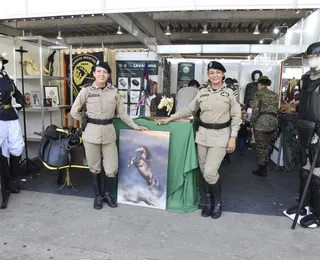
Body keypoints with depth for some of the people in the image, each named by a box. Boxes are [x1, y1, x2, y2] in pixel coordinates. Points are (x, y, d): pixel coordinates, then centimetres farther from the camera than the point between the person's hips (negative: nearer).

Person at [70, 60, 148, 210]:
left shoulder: (114, 91, 4)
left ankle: (107, 194, 28)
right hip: (91, 132, -1)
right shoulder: (86, 90, -1)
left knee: (112, 168, 3)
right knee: (94, 168, 10)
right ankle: (98, 196, 30)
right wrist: (87, 122, 6)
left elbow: (122, 112, 10)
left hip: (109, 132, 2)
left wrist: (135, 126, 6)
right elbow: (74, 111, 5)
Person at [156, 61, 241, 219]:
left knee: (210, 172, -10)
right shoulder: (202, 93, 7)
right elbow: (189, 110, 13)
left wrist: (233, 137, -7)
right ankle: (208, 201, 29)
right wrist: (170, 118, 9)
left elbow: (236, 117, 0)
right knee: (204, 171, 8)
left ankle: (218, 202, 16)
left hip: (220, 136, -3)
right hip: (202, 135, 4)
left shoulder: (229, 93, 0)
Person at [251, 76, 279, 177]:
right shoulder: (275, 95, 15)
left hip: (262, 122, -6)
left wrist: (252, 122, 0)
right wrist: (272, 119, 16)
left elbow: (255, 110, -9)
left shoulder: (259, 93, -4)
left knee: (260, 147, 4)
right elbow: (276, 109, 12)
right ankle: (264, 168, 28)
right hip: (274, 121, 6)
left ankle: (261, 170, 13)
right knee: (266, 146, 19)